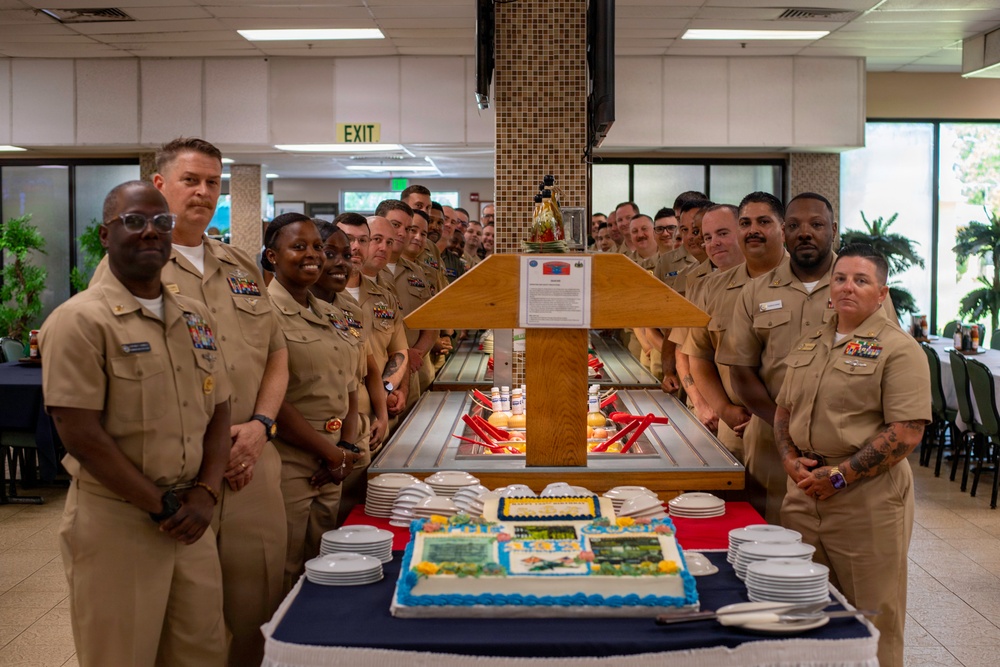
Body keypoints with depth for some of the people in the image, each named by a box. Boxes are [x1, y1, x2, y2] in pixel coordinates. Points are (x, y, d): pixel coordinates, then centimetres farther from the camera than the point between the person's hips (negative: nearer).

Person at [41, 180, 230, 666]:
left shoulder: (196, 317, 11)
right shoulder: (80, 320, -10)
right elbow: (82, 435, -15)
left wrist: (205, 494, -4)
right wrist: (163, 506, -12)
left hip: (192, 518, 6)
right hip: (115, 522, -6)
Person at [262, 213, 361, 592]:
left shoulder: (330, 315, 15)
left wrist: (347, 447, 1)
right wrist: (329, 451, -12)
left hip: (331, 466, 7)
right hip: (287, 465, -7)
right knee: (285, 580, 0)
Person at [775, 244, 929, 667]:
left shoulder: (898, 349, -7)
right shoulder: (808, 344, 14)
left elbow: (907, 431, -15)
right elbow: (783, 409, 21)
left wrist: (840, 476, -16)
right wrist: (790, 458, 1)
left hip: (867, 500, -6)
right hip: (805, 492, 6)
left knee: (873, 621, 3)